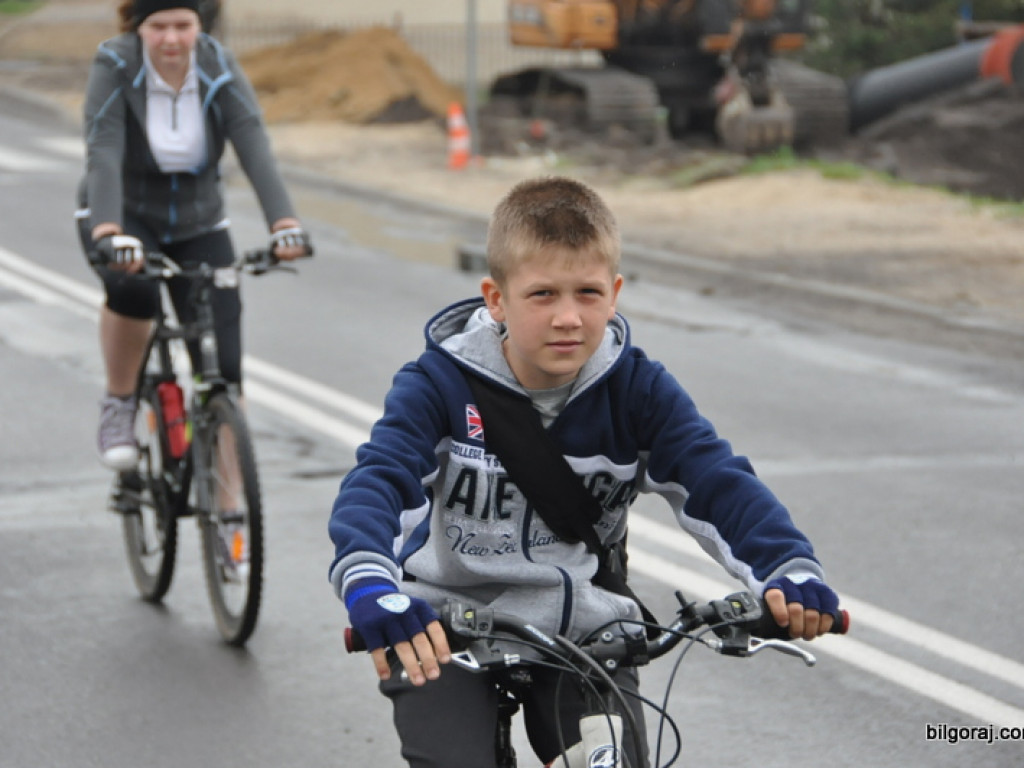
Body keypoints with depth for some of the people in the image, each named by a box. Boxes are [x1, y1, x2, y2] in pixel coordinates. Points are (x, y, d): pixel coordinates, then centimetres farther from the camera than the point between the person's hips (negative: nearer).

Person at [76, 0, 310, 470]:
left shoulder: (218, 69, -14)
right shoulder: (115, 66, -20)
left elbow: (255, 149, -26)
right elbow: (103, 153, -31)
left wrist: (285, 223, -41)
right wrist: (108, 233, -47)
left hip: (198, 225, 2)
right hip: (127, 217, -2)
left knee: (223, 365, -8)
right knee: (132, 288, -37)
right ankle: (118, 406, -12)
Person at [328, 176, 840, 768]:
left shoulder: (637, 389, -7)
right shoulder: (442, 383, -14)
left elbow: (716, 479, -17)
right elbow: (376, 481, -28)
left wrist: (789, 567, -37)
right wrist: (368, 585, -50)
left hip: (580, 630, 2)